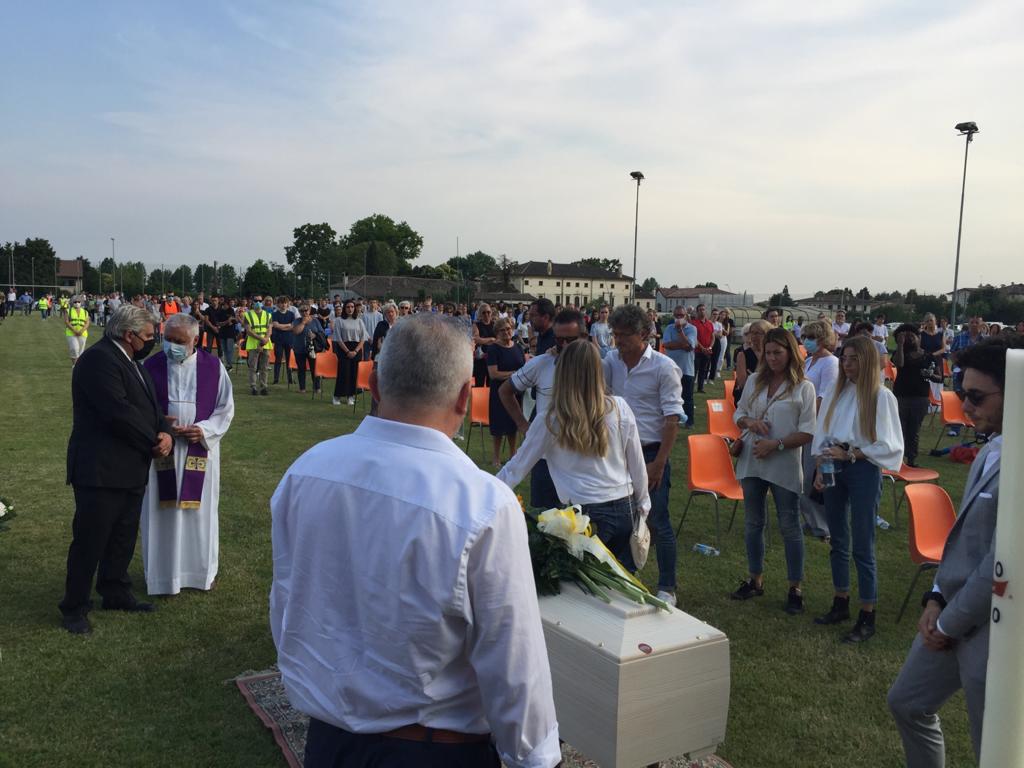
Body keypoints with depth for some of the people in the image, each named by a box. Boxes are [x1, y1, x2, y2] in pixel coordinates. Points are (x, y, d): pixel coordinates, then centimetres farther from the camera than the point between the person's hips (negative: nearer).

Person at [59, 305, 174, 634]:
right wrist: (154, 443, -13)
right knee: (90, 540, 1)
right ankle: (74, 608, 14)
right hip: (100, 470, -9)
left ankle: (115, 593, 32)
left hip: (130, 469, 10)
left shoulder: (130, 361, 14)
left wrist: (165, 432, -8)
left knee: (123, 537, 18)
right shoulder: (98, 359, -17)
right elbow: (118, 412, -25)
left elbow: (149, 406, 13)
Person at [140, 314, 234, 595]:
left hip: (200, 451, 1)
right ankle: (163, 572, 20)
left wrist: (204, 430, -12)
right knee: (162, 512, 6)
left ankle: (200, 570, 27)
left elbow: (225, 407, 3)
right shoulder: (151, 366, -3)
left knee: (199, 511, 11)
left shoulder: (213, 367, -3)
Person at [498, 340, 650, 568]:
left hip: (583, 515, -2)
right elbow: (637, 465, 3)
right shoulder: (619, 408, -5)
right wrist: (643, 506, 17)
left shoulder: (552, 420, -9)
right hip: (623, 510, 2)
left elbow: (516, 468, -1)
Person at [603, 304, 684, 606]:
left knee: (658, 522, 2)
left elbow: (672, 420, -12)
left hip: (651, 453, -5)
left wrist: (659, 463, -16)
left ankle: (667, 588, 16)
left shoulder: (663, 367, -11)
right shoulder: (612, 360, 4)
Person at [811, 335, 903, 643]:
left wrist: (849, 453, -15)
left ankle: (867, 617, 11)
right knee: (838, 542, 14)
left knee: (862, 547, 0)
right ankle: (841, 604, 28)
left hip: (863, 472, -5)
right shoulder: (835, 394, 6)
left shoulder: (882, 397, -9)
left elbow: (888, 445, -9)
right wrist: (820, 469, 1)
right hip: (833, 470, 5)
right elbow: (821, 436, 9)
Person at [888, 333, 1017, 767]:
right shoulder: (992, 448, 5)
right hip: (952, 615, 9)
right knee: (907, 703, 22)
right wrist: (936, 599, 6)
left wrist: (949, 624, -12)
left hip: (991, 630, -9)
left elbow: (1002, 568, -24)